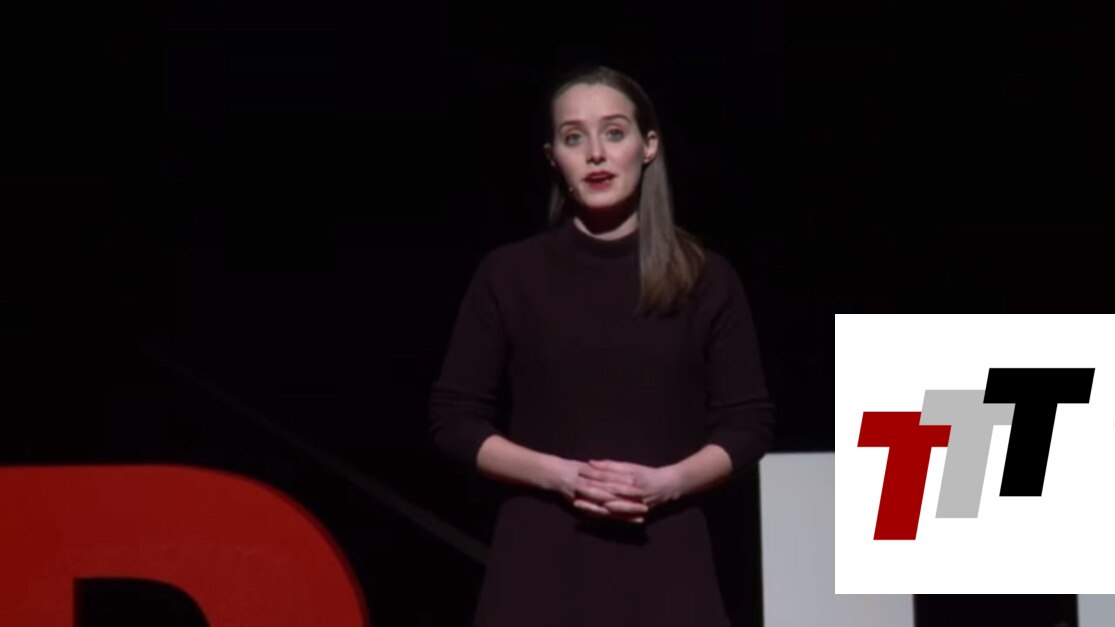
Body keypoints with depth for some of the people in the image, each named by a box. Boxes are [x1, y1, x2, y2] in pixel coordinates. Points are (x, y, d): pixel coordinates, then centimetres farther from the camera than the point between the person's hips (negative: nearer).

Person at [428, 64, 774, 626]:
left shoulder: (705, 277, 6)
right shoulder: (508, 275, 5)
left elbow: (748, 422, 7)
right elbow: (453, 418, 5)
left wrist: (667, 482, -12)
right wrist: (558, 475, -11)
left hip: (662, 557, 1)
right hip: (542, 554, 0)